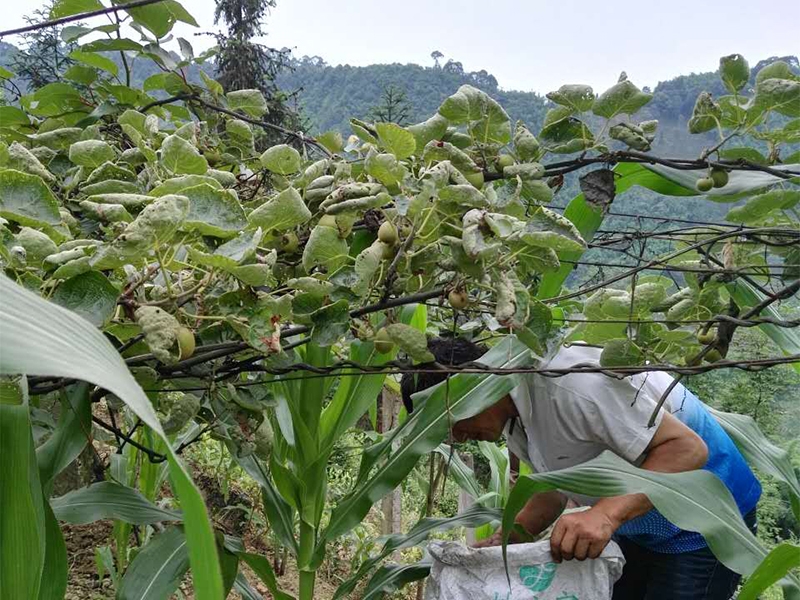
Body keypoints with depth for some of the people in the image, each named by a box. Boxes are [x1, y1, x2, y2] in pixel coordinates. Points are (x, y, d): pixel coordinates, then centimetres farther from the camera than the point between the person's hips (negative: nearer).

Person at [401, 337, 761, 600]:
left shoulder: (568, 380, -32)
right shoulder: (513, 415, -2)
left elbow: (687, 448, -30)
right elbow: (552, 495, 9)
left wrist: (607, 513, -43)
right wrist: (496, 545, -5)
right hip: (637, 526, 8)